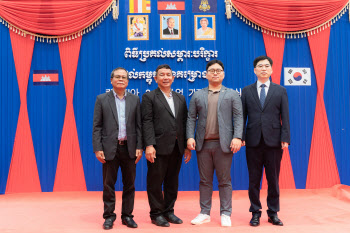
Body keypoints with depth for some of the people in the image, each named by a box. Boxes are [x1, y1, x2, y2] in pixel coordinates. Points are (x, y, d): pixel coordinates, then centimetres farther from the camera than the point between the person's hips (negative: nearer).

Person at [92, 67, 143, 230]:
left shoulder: (135, 99, 8)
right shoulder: (102, 99, 3)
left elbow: (138, 125, 6)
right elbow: (97, 126, 0)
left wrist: (139, 147, -2)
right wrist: (97, 148, -8)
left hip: (129, 147, 2)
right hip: (110, 148, -2)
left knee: (129, 184, 8)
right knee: (108, 184, 5)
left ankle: (127, 215, 20)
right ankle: (109, 216, 17)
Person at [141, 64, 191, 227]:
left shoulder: (180, 98, 16)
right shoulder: (149, 97, 1)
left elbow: (184, 123, 13)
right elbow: (147, 122, -8)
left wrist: (187, 146, 8)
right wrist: (149, 145, -17)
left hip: (176, 147, 5)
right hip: (159, 147, -5)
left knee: (172, 182, 12)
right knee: (155, 182, 2)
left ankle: (169, 211, 24)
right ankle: (156, 214, 14)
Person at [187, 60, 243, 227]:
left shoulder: (232, 95, 9)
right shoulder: (197, 95, 14)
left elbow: (238, 117, 1)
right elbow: (191, 118, 9)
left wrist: (237, 137, -11)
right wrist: (190, 137, -4)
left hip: (223, 144, -2)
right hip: (203, 144, 2)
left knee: (224, 180, 3)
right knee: (205, 180, 8)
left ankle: (225, 214, 13)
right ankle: (205, 213, 17)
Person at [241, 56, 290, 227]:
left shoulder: (280, 91, 8)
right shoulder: (246, 91, 9)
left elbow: (285, 117, 3)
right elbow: (242, 116, 6)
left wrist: (285, 139, -6)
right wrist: (240, 137, -3)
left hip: (274, 142, 0)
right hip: (253, 142, 1)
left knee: (273, 180, 7)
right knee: (254, 180, 6)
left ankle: (273, 213, 19)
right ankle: (255, 213, 17)